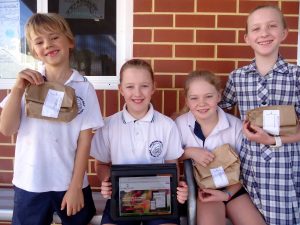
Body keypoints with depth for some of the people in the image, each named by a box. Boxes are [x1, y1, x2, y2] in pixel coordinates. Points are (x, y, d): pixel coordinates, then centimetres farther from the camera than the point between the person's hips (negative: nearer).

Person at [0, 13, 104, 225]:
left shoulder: (83, 88, -7)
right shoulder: (28, 84, -1)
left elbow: (85, 139, -7)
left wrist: (75, 186, -8)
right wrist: (18, 89, -15)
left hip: (70, 183, -1)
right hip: (30, 183, 2)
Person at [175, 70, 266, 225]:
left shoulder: (235, 125, -10)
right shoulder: (180, 124, -12)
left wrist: (228, 194, -13)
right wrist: (190, 151, -20)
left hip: (232, 187, 2)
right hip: (201, 189, -2)